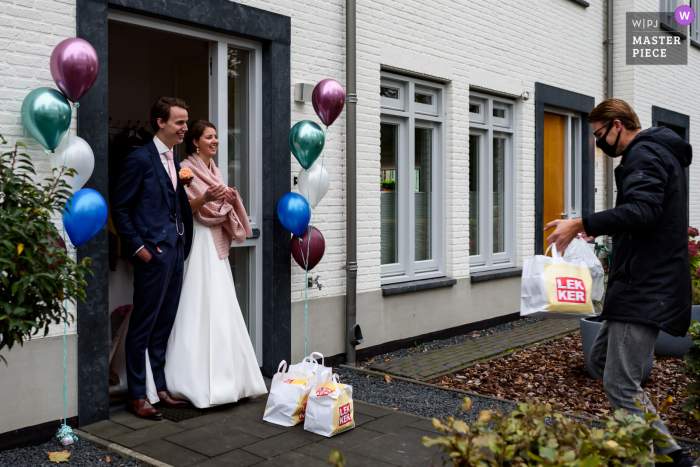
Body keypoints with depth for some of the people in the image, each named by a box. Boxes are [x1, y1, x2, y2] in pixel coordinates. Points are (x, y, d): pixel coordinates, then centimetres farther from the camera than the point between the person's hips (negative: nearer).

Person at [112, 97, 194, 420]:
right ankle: (137, 396, 10)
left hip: (176, 251, 8)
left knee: (164, 324, 14)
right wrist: (138, 248, -13)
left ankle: (160, 386, 25)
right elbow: (120, 209, -9)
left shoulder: (175, 161, 14)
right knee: (143, 326, 0)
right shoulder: (140, 159, -9)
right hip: (153, 253, -8)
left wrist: (185, 242, 7)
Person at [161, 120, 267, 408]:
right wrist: (205, 198, -25)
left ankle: (224, 377, 12)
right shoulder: (187, 169, -5)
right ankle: (199, 382, -5)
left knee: (221, 308, 6)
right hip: (198, 243, -8)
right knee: (199, 307, -10)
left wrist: (231, 199, 2)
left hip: (216, 244, 8)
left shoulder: (213, 171, 19)